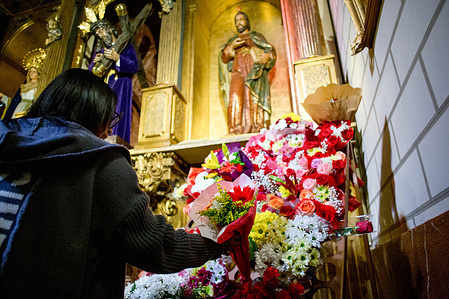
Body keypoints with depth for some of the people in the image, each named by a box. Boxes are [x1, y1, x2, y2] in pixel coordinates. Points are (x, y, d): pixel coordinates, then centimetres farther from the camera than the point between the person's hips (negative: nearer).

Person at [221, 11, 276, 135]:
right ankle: (236, 130, -34)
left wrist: (267, 56, -11)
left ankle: (258, 129, -29)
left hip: (255, 70, -1)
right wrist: (232, 46, -1)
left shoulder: (257, 36, 23)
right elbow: (224, 58, 17)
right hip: (238, 71, 1)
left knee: (255, 97, -20)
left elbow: (271, 50, 13)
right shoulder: (232, 40, 29)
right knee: (236, 95, -22)